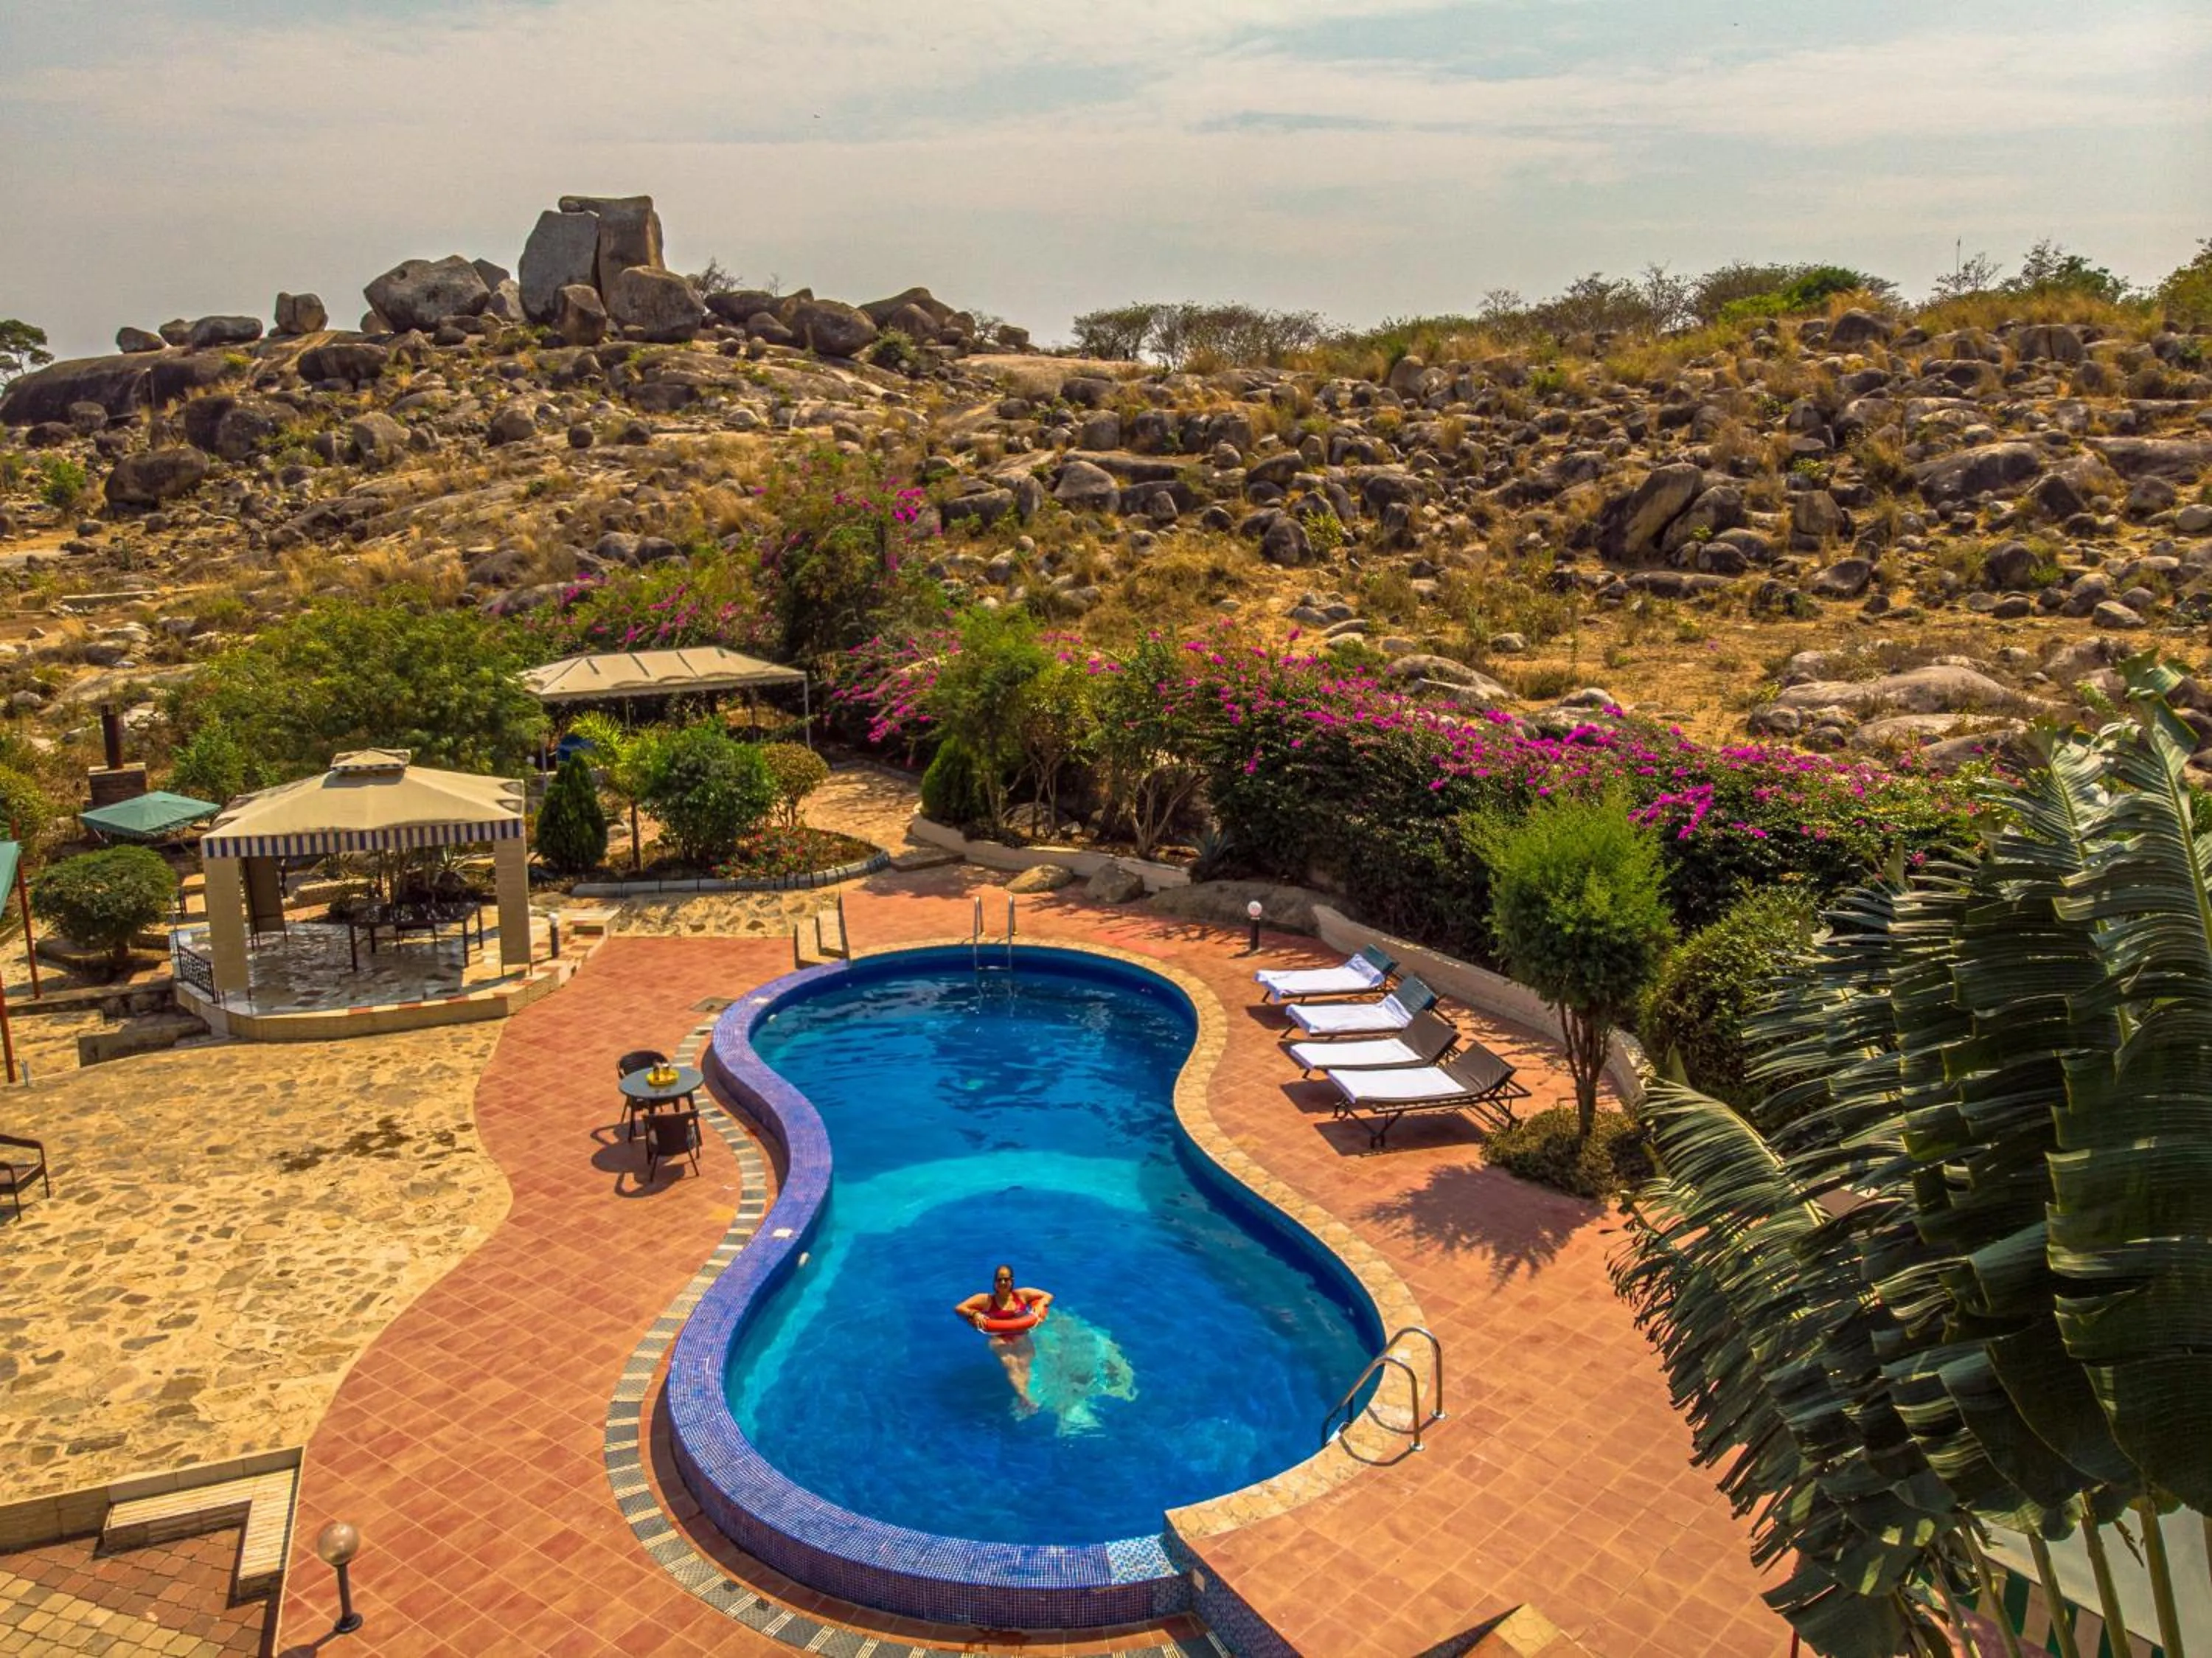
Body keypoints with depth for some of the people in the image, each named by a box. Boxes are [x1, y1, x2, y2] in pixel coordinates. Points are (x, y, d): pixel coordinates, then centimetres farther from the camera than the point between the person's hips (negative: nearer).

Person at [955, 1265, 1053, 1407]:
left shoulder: (1022, 1295, 8)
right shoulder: (986, 1300, 1)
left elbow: (1048, 1296, 16)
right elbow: (958, 1308, 0)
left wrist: (1040, 1305, -4)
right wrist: (974, 1314, -17)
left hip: (1022, 1338, 3)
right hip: (1000, 1340, -3)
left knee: (1024, 1365, -27)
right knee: (1011, 1365, -30)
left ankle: (1027, 1393, -50)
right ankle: (1024, 1398, -52)